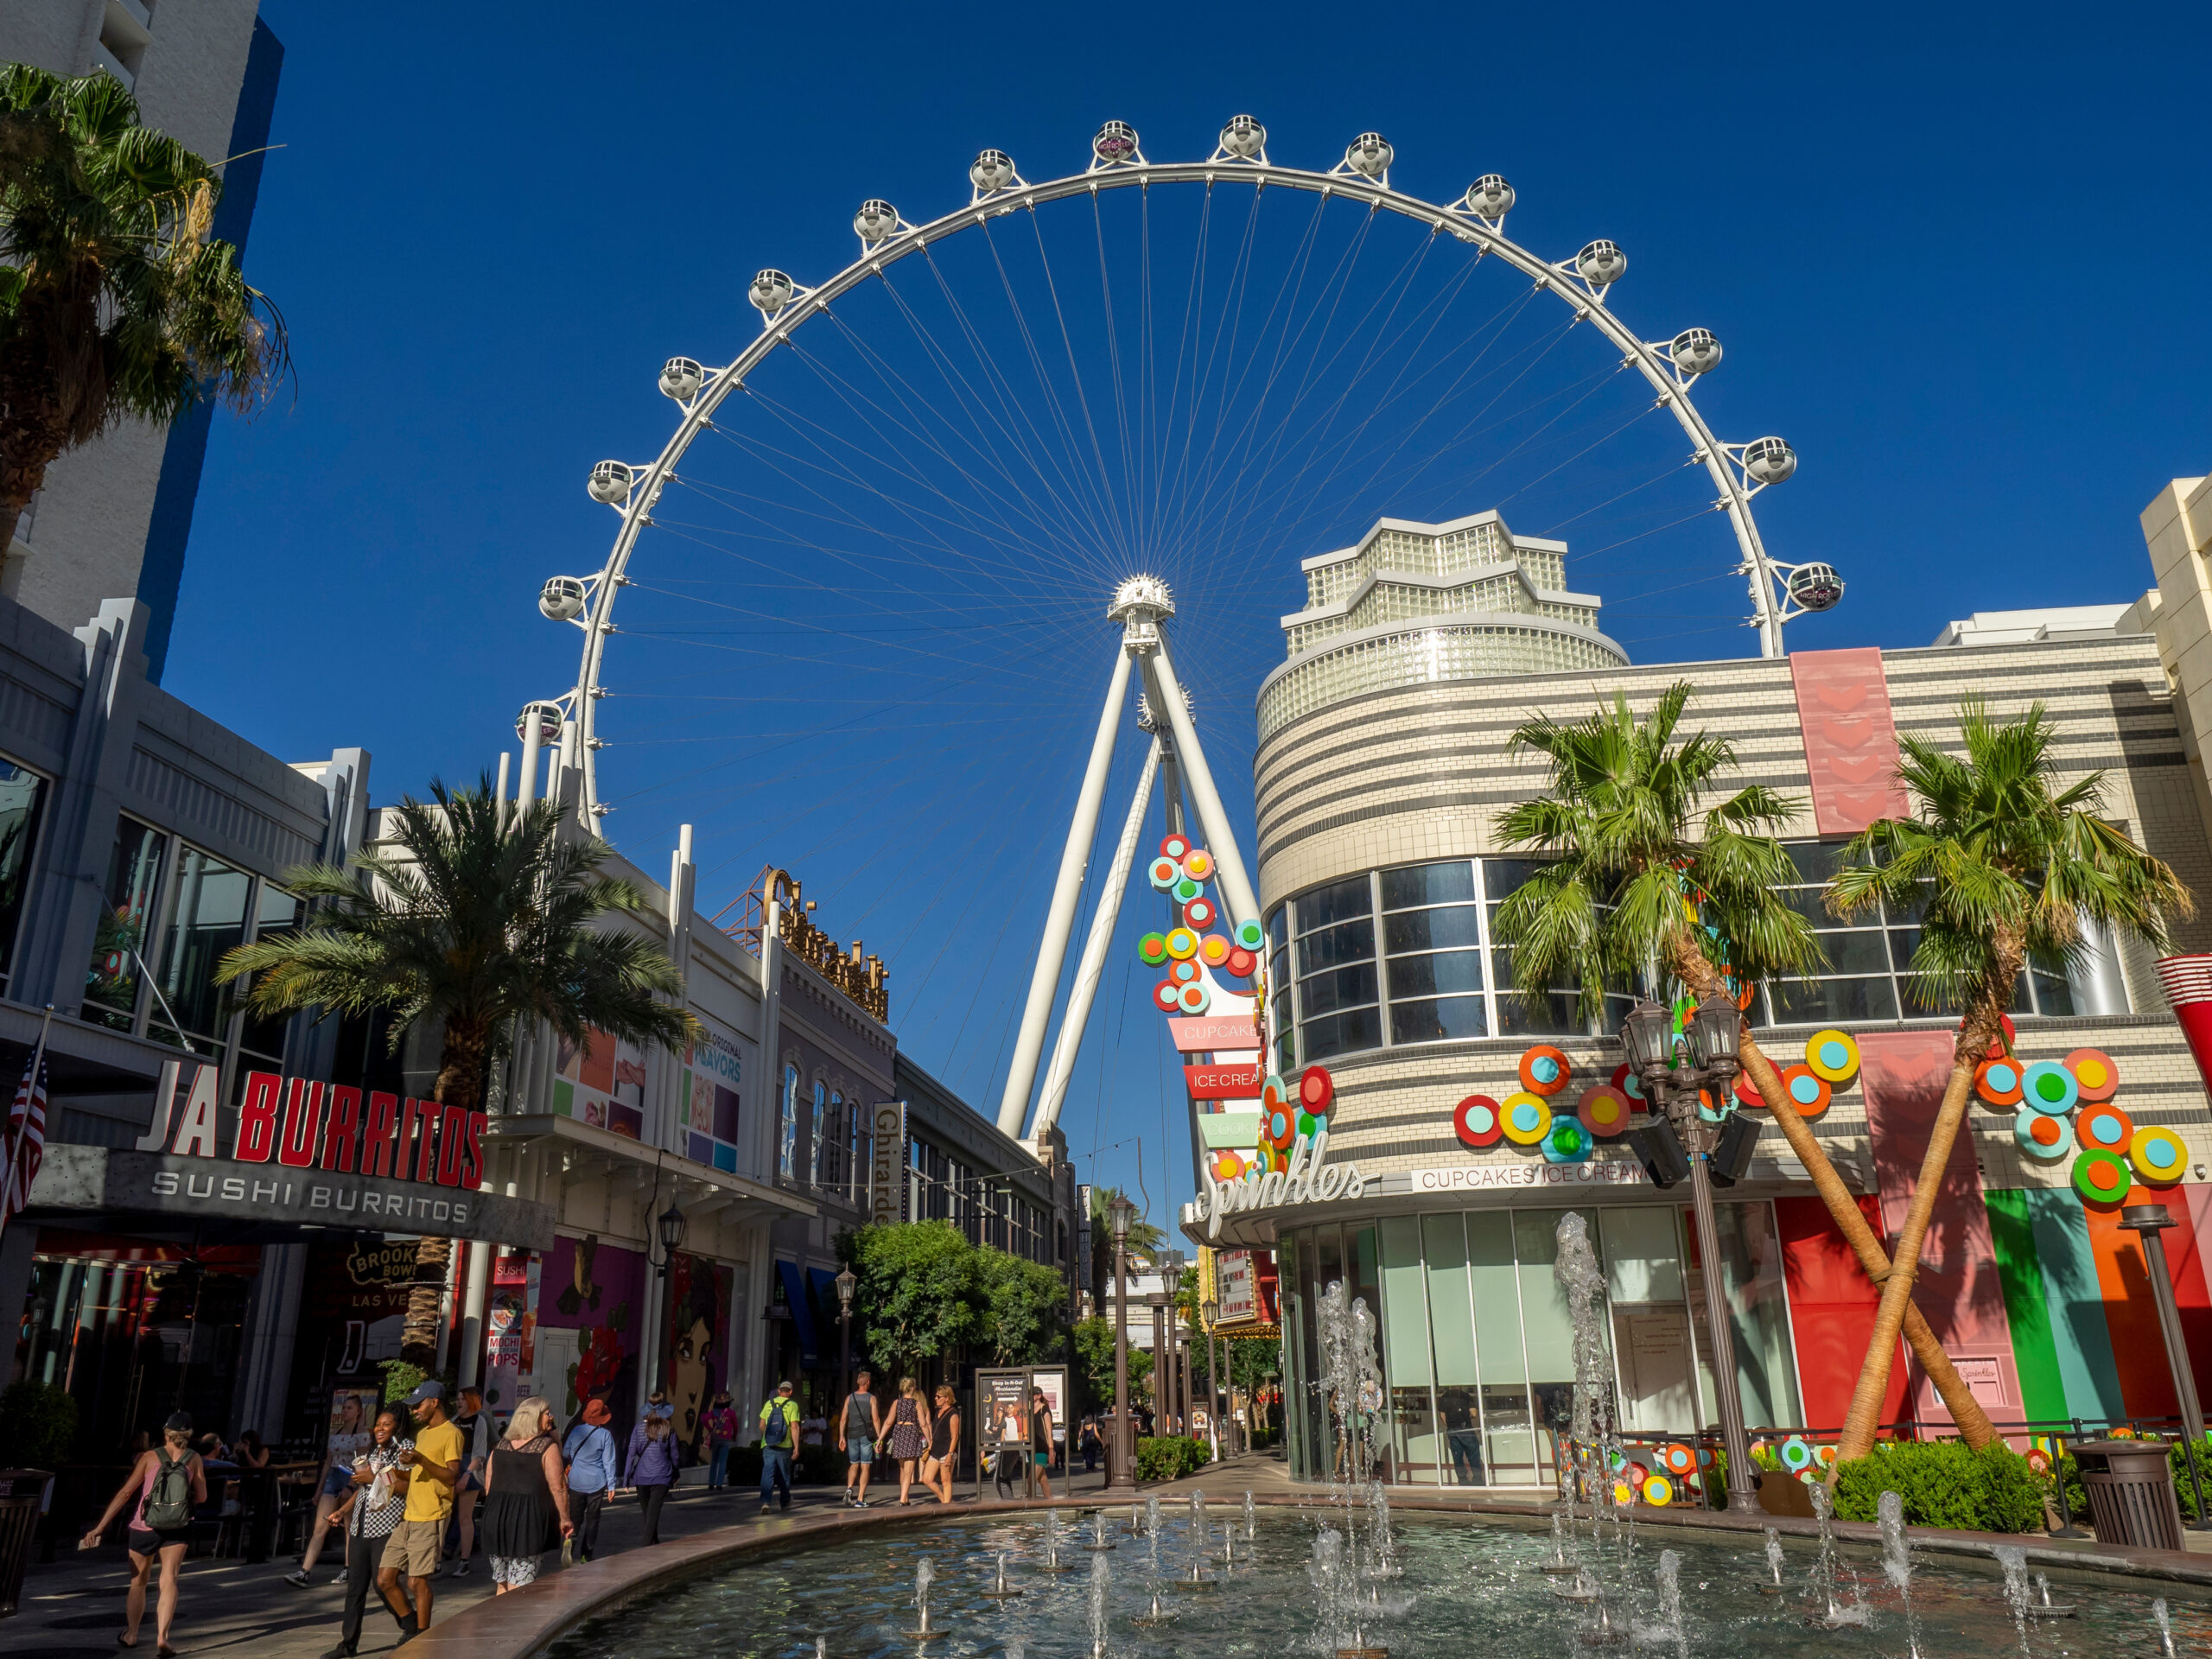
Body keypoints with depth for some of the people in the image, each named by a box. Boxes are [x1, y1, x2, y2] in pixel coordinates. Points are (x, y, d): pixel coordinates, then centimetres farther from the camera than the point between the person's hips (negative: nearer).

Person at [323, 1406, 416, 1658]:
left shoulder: (405, 1448, -6)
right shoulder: (371, 1452, 18)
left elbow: (409, 1488, -16)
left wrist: (376, 1478, -17)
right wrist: (344, 1510, 12)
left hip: (385, 1526, -7)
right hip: (360, 1526, 7)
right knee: (355, 1585, 8)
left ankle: (412, 1628, 11)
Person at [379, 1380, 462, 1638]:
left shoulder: (451, 1434, -8)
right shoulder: (421, 1432, 19)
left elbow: (453, 1477, -17)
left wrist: (421, 1460, -24)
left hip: (430, 1519, -8)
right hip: (407, 1517, 8)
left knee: (417, 1582, -4)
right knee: (385, 1579, 6)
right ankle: (412, 1627, 21)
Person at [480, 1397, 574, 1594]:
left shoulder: (500, 1446, 10)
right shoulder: (548, 1446, -7)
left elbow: (488, 1487, 12)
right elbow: (558, 1488, -10)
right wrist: (564, 1519, 0)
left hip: (496, 1517, 6)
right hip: (530, 1517, -6)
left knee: (502, 1586, 16)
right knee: (520, 1591, -2)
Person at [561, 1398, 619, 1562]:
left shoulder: (576, 1430, -1)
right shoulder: (606, 1434, -8)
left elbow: (565, 1453, 12)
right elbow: (609, 1462, -6)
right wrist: (611, 1485, 2)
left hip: (576, 1482, 1)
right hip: (596, 1483, -1)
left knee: (575, 1517, 9)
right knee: (592, 1518, 10)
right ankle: (586, 1554, 13)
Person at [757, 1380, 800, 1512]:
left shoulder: (769, 1404, 7)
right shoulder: (792, 1405, -3)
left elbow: (762, 1425, 12)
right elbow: (794, 1427, -10)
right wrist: (796, 1447, -7)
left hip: (767, 1446, 2)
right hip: (784, 1447, -2)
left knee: (767, 1474, -3)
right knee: (784, 1475, 15)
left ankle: (764, 1501, -22)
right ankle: (785, 1502, 30)